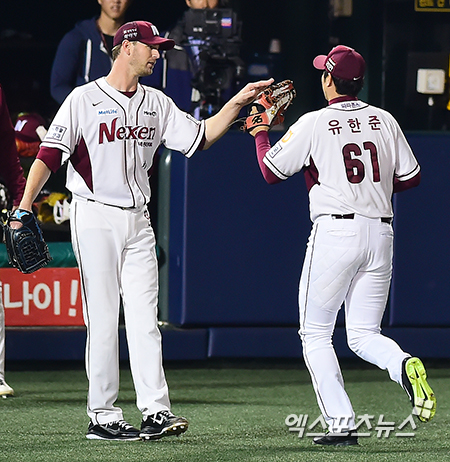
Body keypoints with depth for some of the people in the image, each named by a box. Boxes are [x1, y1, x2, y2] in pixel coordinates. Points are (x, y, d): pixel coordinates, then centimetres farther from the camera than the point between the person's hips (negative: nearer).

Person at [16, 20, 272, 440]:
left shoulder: (157, 104, 13)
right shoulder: (84, 99, -4)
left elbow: (200, 136, 12)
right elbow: (49, 154, -10)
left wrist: (238, 102, 1)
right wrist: (23, 208, -19)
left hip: (138, 220, 5)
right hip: (95, 217, -5)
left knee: (144, 318, -1)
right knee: (102, 320, -5)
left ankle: (156, 411, -5)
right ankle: (102, 417, 0)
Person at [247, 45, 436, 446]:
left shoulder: (314, 124, -4)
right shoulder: (384, 121, 9)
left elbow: (271, 171, 0)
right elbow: (411, 176, 13)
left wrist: (260, 132, 17)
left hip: (335, 230, -5)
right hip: (381, 233, 5)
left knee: (315, 334, 7)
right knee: (364, 335, 12)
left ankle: (341, 424, -4)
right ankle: (404, 366, -21)